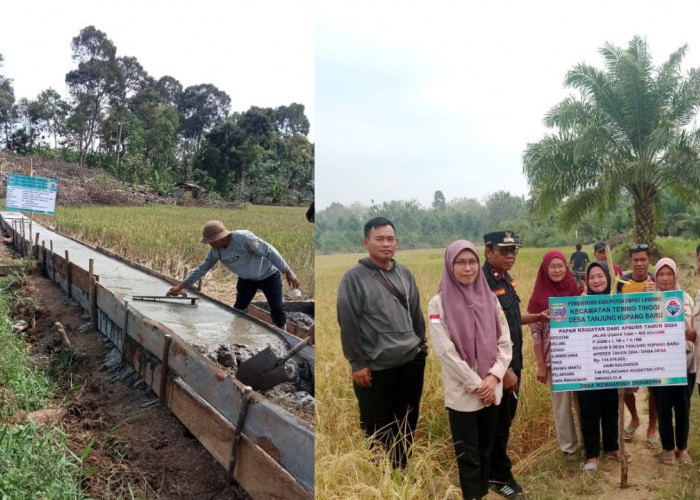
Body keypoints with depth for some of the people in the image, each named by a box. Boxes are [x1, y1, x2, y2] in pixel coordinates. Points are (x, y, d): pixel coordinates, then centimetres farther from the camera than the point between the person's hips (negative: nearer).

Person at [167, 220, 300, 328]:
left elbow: (269, 251, -29)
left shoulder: (244, 238, -33)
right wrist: (181, 286, -6)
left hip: (268, 275, -6)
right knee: (238, 310, 4)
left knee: (277, 308, -7)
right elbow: (202, 269, -3)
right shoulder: (215, 251, -13)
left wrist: (288, 272, -27)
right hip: (247, 279, 6)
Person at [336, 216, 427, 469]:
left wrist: (422, 344, 14)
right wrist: (358, 363, -12)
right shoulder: (353, 277, -9)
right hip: (376, 367, -5)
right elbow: (348, 324, -11)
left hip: (412, 361, 5)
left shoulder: (404, 273, 8)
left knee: (408, 425, 15)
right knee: (377, 429, 8)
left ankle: (401, 471, 33)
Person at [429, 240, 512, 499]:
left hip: (492, 389, 4)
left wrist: (494, 376, -10)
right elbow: (445, 351, -13)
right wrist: (476, 384, -13)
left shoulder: (490, 298, 5)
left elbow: (504, 342, 4)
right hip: (461, 392, -4)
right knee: (469, 454, 4)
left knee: (486, 449, 15)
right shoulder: (439, 303, -8)